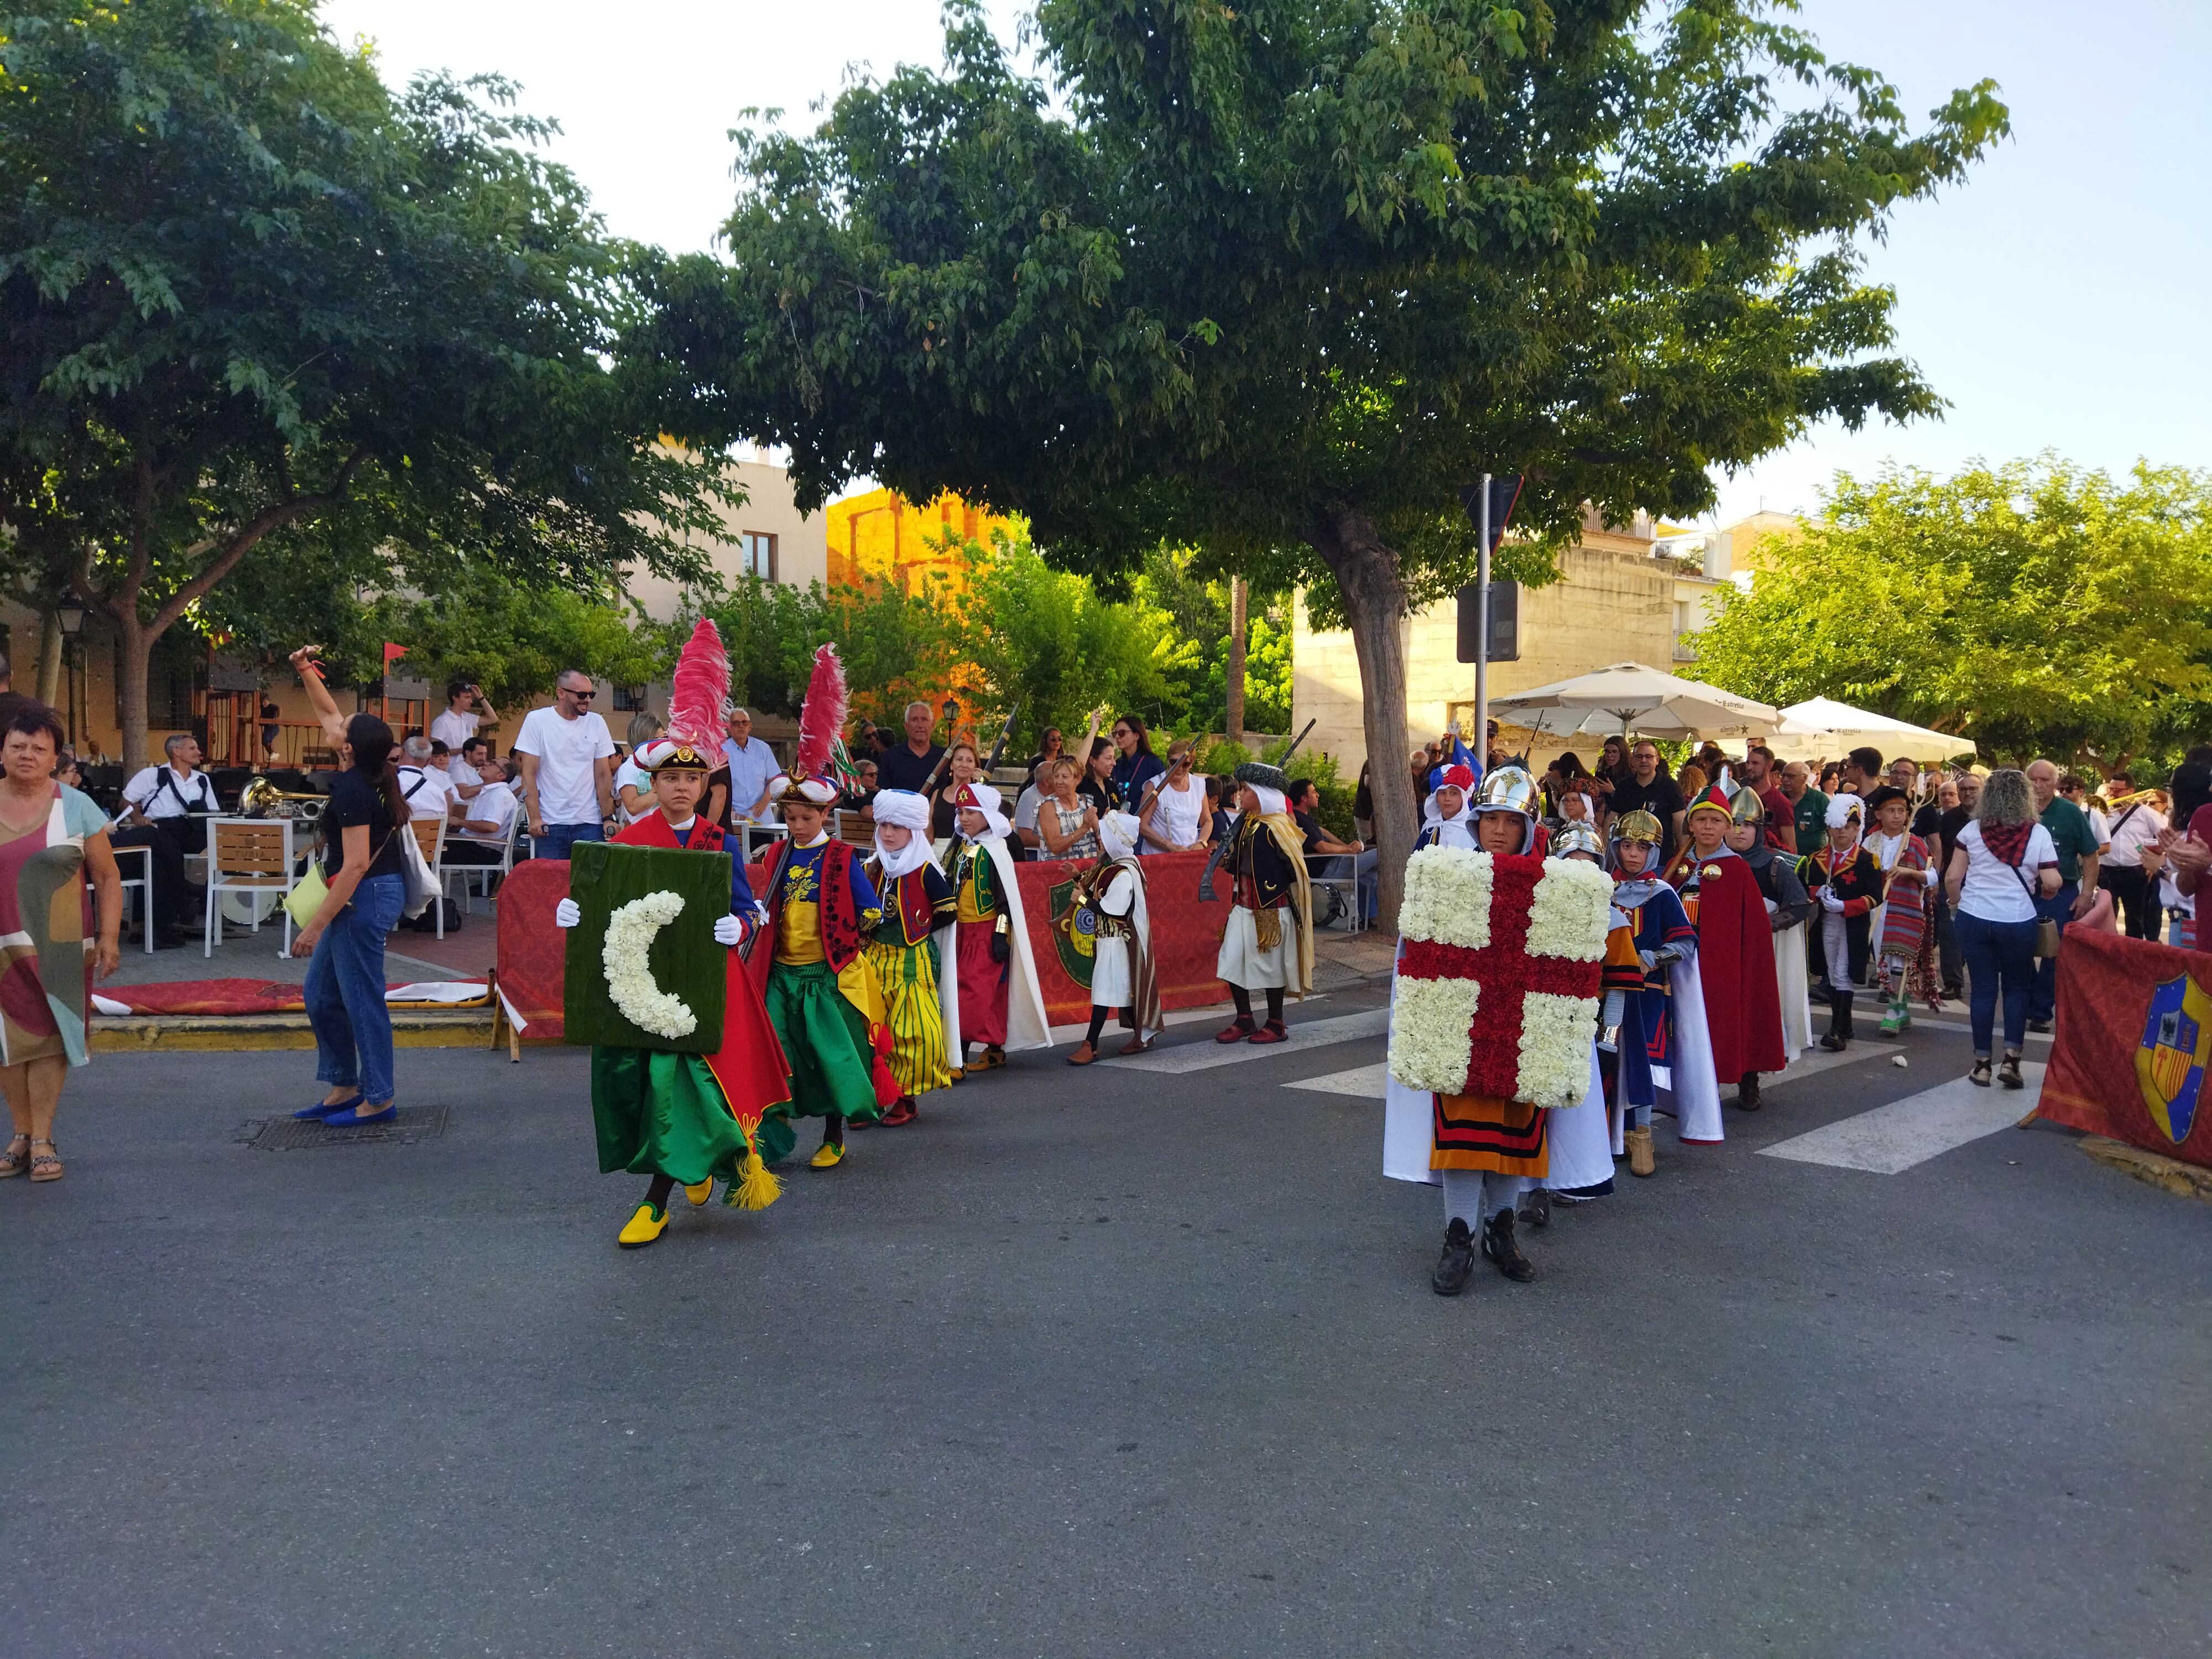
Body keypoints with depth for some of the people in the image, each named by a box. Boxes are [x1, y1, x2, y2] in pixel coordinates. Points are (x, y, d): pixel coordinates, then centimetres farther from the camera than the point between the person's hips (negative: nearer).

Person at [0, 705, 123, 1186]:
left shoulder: (76, 807, 0)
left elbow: (107, 877, 2)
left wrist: (109, 936, -5)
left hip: (59, 948, -2)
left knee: (49, 1037, -1)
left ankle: (42, 1140, 5)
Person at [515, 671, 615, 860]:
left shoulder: (596, 723, 8)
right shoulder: (537, 720, -1)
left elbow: (603, 775, 9)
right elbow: (529, 774, -3)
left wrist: (608, 818, 0)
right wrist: (534, 818, -13)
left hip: (589, 823, 2)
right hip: (549, 824, -2)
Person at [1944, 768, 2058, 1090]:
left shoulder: (1972, 830, -1)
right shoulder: (2038, 833, -3)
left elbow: (1952, 877, 0)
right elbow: (2052, 883, -7)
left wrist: (1957, 904, 17)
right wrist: (2042, 896, 15)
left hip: (1975, 918, 1)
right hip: (2018, 921, -1)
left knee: (1982, 989, 7)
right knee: (2017, 988, 14)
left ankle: (1982, 1063, 11)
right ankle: (2012, 1058, 5)